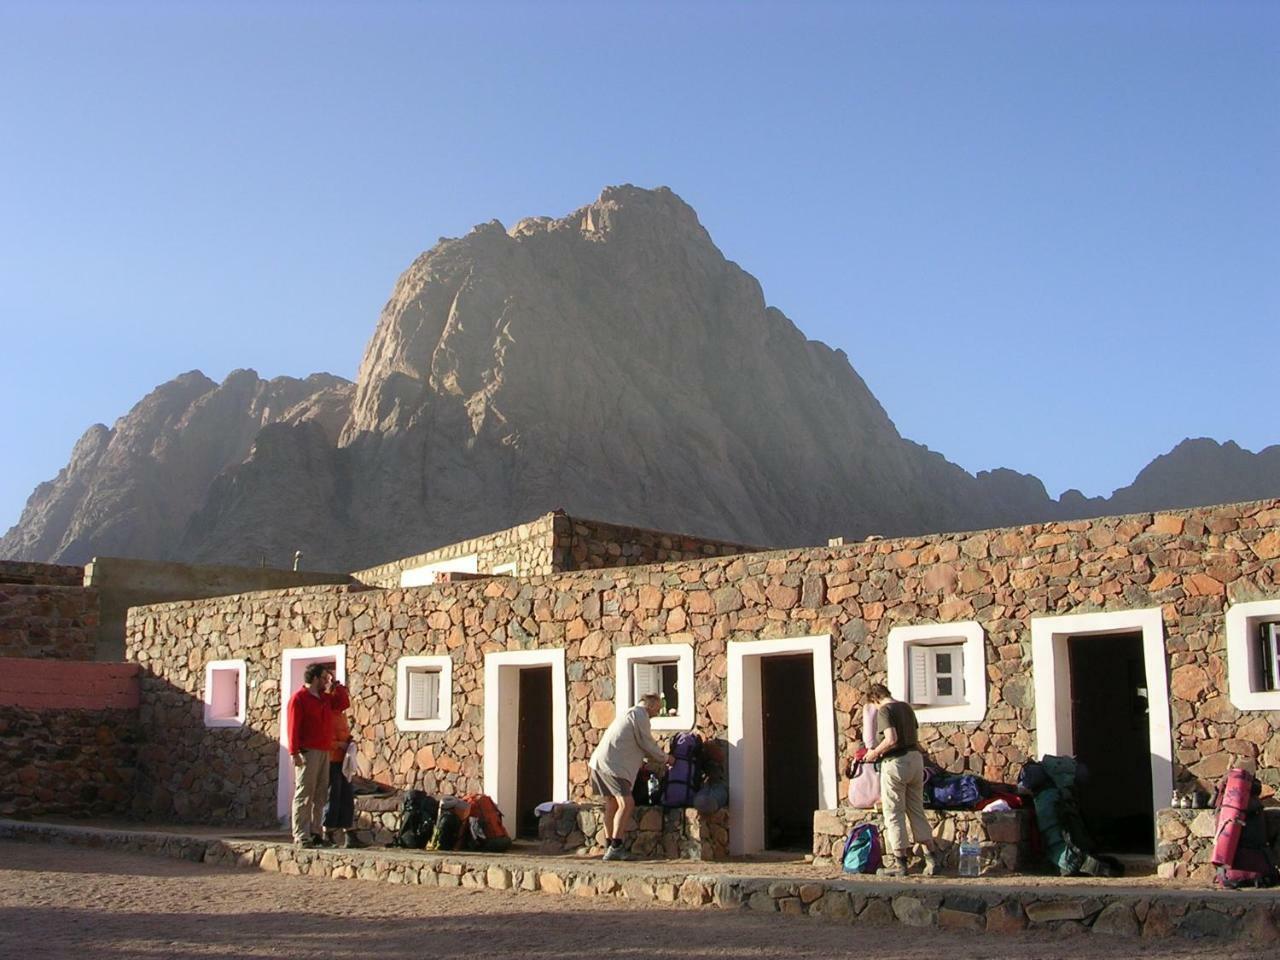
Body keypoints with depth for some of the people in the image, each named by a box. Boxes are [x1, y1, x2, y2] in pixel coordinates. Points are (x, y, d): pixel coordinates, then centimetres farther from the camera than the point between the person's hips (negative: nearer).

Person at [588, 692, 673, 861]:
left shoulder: (630, 713, 26)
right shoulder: (639, 714, -6)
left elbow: (640, 746, 35)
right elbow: (647, 744, -4)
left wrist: (660, 758, 33)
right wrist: (665, 758, 11)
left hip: (600, 762, 11)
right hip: (612, 765, -11)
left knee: (612, 804, 15)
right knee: (626, 804, -13)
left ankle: (609, 847, 19)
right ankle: (615, 848, -15)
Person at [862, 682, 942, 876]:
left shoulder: (884, 711, -10)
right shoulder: (907, 707, 14)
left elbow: (891, 739, -23)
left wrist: (875, 753, -7)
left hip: (895, 762, -8)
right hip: (915, 758, 8)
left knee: (894, 814, 2)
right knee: (917, 811, 14)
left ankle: (899, 863, 5)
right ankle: (932, 857, 11)